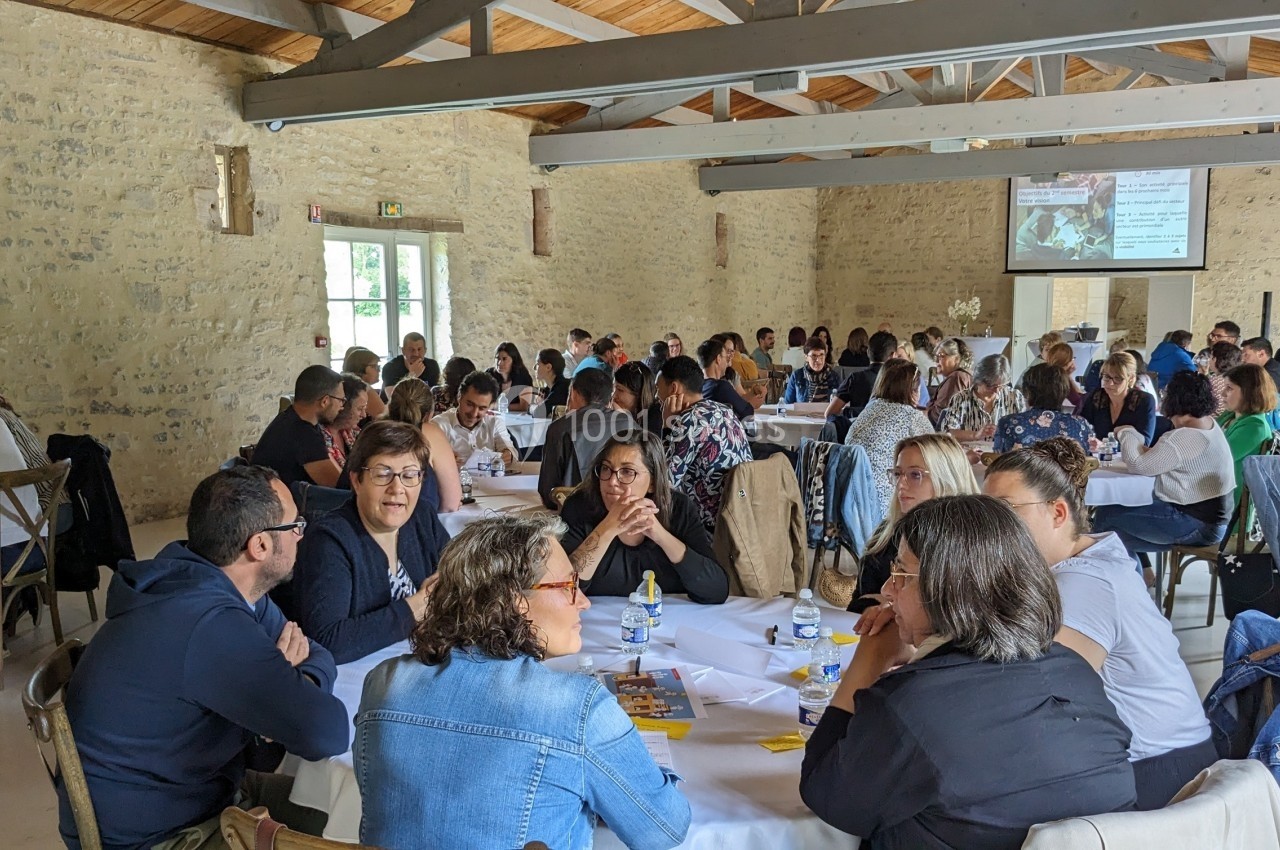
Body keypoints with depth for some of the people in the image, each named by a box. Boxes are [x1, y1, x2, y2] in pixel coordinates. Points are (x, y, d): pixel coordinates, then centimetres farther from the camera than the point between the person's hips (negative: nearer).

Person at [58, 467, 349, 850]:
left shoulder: (223, 587, -3)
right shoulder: (209, 625, -32)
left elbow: (319, 657, 7)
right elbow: (327, 733, -32)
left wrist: (291, 683, -16)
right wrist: (290, 688, -11)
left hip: (199, 788, 8)